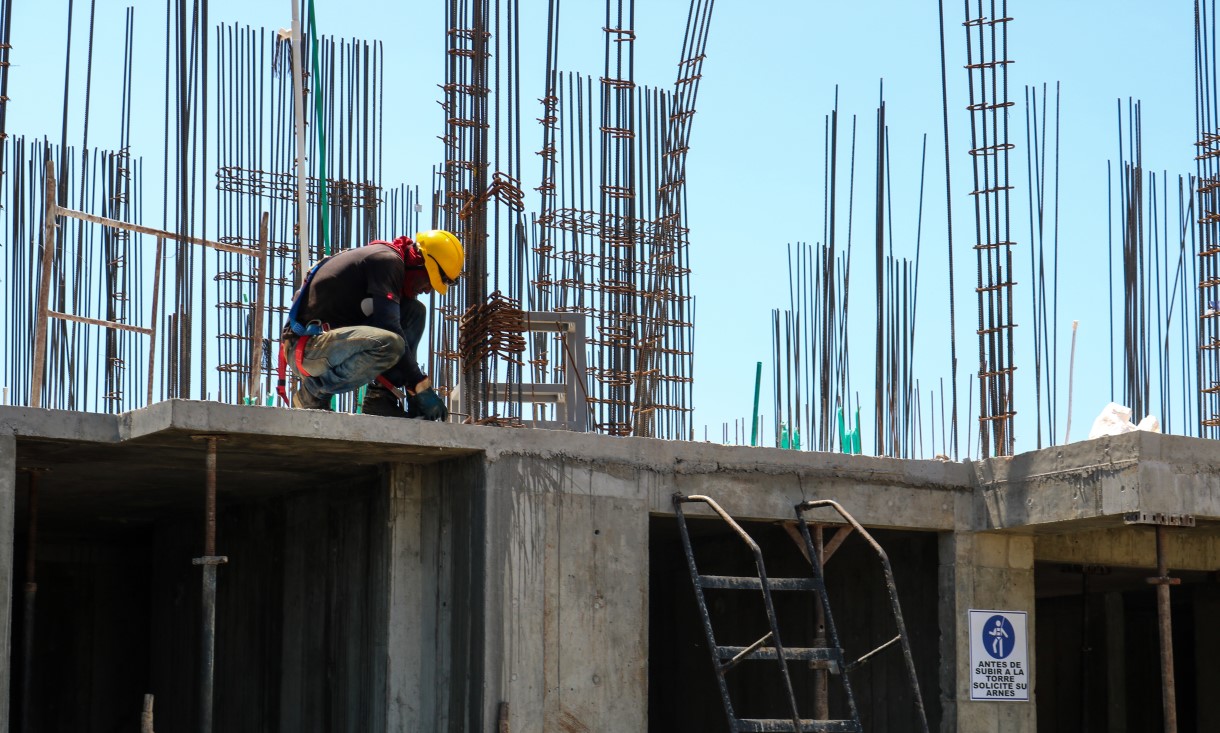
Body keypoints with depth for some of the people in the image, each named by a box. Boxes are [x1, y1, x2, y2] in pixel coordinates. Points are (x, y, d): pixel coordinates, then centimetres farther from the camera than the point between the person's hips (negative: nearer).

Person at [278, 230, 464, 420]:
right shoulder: (387, 260, -11)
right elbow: (388, 328, -21)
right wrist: (422, 387, -18)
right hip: (305, 346, -10)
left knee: (414, 311, 8)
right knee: (388, 344, -35)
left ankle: (380, 397, -2)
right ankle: (314, 390, -12)